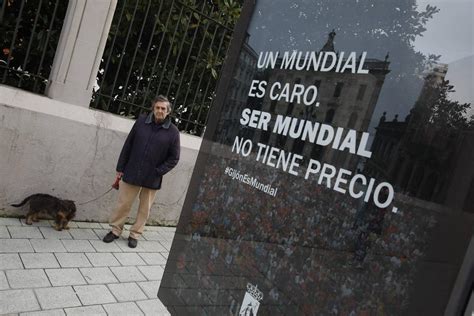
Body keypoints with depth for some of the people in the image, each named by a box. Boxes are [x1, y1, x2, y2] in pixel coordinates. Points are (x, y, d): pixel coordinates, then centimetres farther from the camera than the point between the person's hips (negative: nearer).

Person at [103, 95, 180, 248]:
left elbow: (174, 158, -1)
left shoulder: (173, 131, -5)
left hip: (152, 178, -1)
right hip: (132, 173, 1)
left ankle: (135, 234, 29)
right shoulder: (141, 121, -1)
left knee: (144, 209, 11)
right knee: (123, 204, 10)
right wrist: (120, 167, 4)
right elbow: (128, 145, 5)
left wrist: (158, 172, -12)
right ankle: (115, 230, 29)